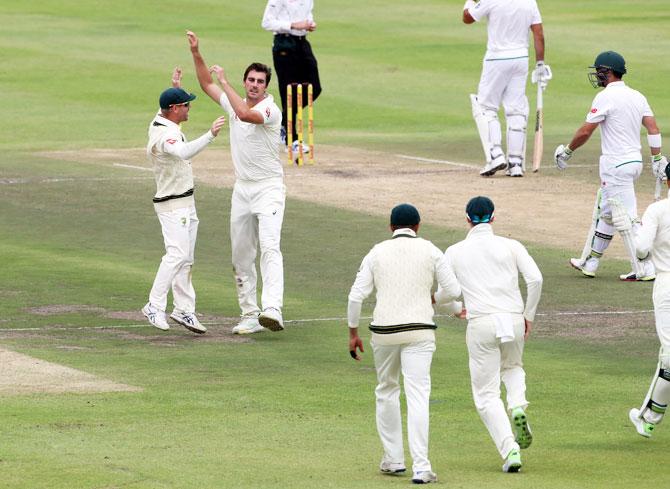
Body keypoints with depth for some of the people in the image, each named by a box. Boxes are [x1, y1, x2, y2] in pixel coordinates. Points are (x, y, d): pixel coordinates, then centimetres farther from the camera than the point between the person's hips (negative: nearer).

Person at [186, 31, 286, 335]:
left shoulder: (271, 110, -14)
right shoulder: (234, 104, 9)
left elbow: (245, 114, -33)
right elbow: (206, 85, 17)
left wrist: (224, 81, -25)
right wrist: (196, 53, 7)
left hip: (269, 187, -7)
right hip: (242, 189, 8)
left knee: (269, 247, -22)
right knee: (241, 254, 6)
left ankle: (272, 310, -36)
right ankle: (250, 315, 12)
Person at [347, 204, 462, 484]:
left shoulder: (377, 253, 6)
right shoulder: (430, 251, 2)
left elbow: (356, 295, 1)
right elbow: (453, 290, 2)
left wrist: (353, 333, 10)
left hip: (383, 332, 2)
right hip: (418, 332, -2)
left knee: (387, 391, 22)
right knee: (417, 396, -7)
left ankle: (393, 459, 23)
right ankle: (420, 467, -17)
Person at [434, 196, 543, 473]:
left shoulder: (456, 252, 7)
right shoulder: (510, 246, 6)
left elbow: (444, 293, 6)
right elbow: (535, 279, -5)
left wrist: (432, 302, 30)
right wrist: (529, 315, 8)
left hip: (481, 324, -2)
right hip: (514, 321, 2)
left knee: (487, 395, 5)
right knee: (512, 367, 32)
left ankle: (510, 450, -12)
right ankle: (518, 406, 0)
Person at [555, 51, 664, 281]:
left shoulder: (606, 97, -14)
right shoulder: (637, 96, 10)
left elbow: (585, 131, -12)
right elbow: (653, 128, 5)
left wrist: (567, 151, 3)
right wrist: (657, 159, 6)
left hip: (616, 165, -9)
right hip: (635, 161, 9)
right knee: (604, 212, 19)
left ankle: (645, 270, -8)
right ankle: (589, 262, 27)